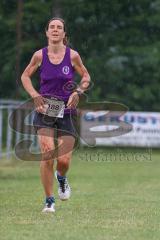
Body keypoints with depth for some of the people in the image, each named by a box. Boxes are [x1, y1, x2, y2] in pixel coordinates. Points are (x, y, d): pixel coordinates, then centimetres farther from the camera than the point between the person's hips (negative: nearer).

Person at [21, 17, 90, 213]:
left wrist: (78, 92, -9)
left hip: (66, 111, 0)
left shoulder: (72, 55, -4)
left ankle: (61, 178, 33)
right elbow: (25, 76, 11)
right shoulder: (39, 55, -3)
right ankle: (49, 201, -1)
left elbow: (86, 76, 10)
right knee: (47, 156, -14)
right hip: (45, 111, 0)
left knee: (64, 161, -6)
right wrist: (35, 95, -4)